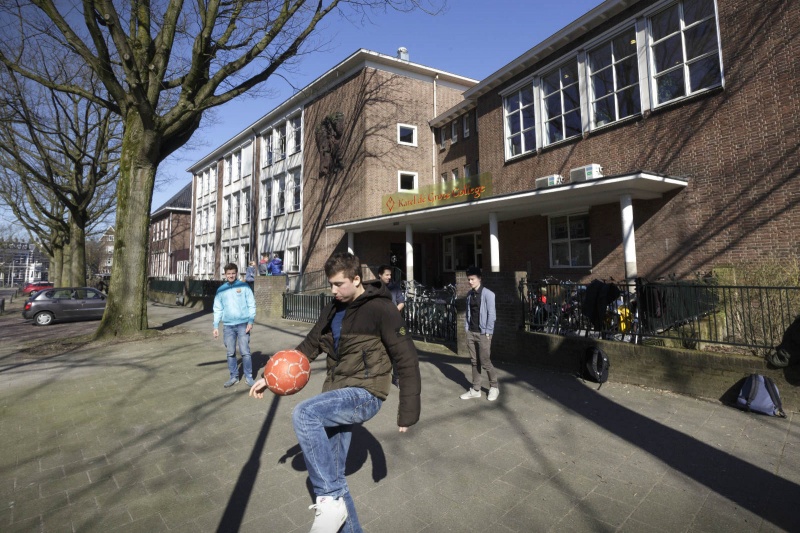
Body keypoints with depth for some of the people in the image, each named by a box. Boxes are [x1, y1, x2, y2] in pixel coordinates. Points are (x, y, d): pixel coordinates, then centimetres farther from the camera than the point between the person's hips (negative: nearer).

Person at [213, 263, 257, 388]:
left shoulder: (244, 286, -2)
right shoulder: (221, 289, 7)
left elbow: (251, 305, -3)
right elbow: (218, 309, 9)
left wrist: (251, 321, -11)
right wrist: (216, 326, 5)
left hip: (243, 324, -3)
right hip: (227, 326, 3)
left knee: (245, 351, -3)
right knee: (230, 353, 9)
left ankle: (248, 376, 8)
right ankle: (234, 377, 21)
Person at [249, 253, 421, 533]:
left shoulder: (381, 309, -14)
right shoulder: (332, 310, 9)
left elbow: (407, 361, -13)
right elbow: (309, 346, 15)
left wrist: (408, 412, -12)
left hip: (364, 394, -8)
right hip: (339, 394, 8)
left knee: (303, 414, -29)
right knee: (331, 473, 13)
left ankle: (331, 499, -14)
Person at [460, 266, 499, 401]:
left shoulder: (487, 294, -10)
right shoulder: (469, 294, 9)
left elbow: (491, 314, -12)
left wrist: (488, 332, -13)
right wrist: (467, 328, 7)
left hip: (483, 333, -6)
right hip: (471, 333, 6)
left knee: (485, 362, 0)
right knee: (474, 362, 10)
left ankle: (494, 387, 20)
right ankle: (475, 390, 18)